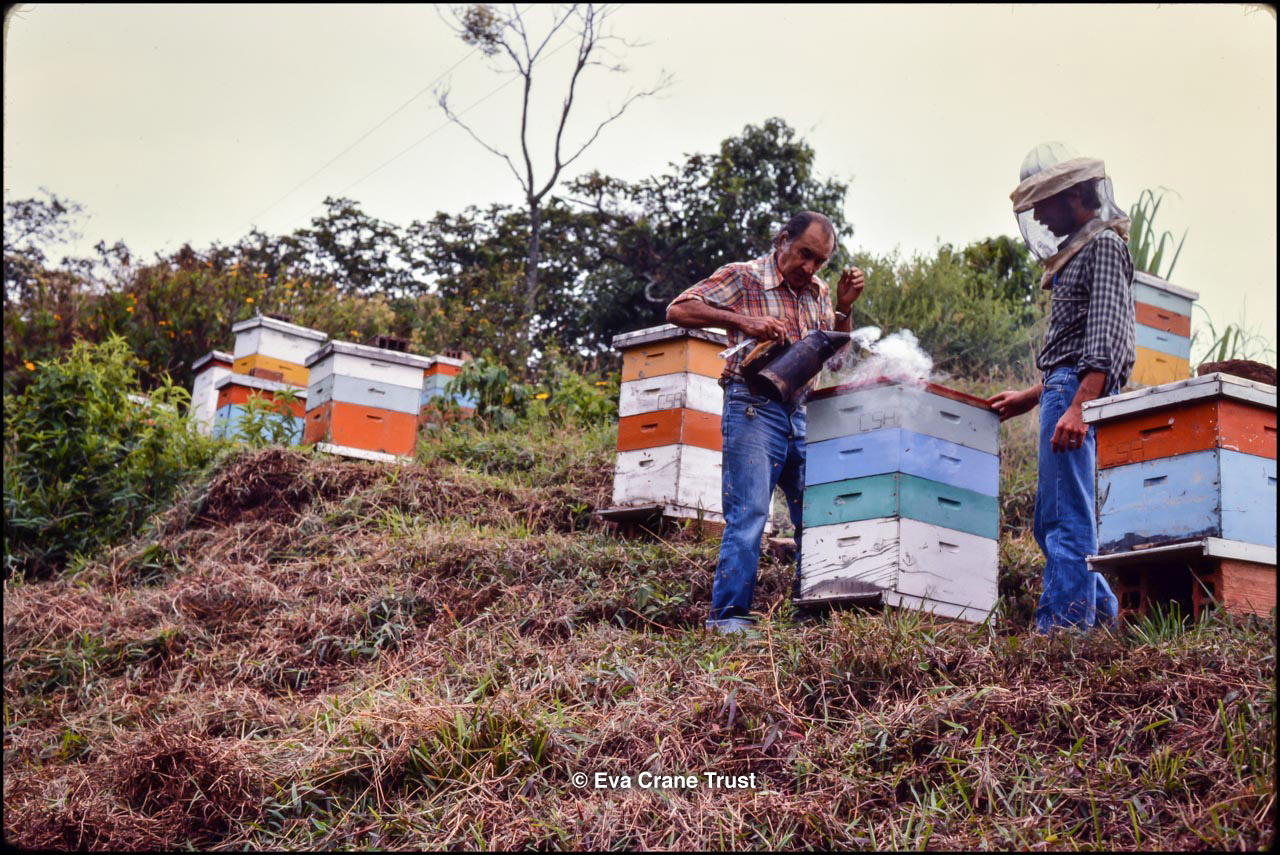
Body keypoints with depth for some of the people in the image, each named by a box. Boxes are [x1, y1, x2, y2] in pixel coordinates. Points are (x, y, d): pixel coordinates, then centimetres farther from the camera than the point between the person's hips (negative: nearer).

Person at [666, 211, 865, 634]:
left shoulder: (818, 293, 17)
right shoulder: (743, 277, -1)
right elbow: (678, 310, -11)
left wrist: (844, 309, 4)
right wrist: (743, 320, -21)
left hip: (804, 413, 7)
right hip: (754, 408, -6)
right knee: (748, 515, -13)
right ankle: (729, 616, -10)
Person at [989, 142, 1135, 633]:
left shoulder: (1105, 243, -6)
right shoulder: (1078, 252, 23)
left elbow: (1106, 335, -18)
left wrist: (1079, 406, -27)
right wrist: (1032, 397, 25)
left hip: (1077, 390, -10)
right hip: (1063, 390, 10)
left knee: (1065, 518, -12)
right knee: (1051, 519, 12)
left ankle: (1064, 622, -12)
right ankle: (1103, 613, 17)